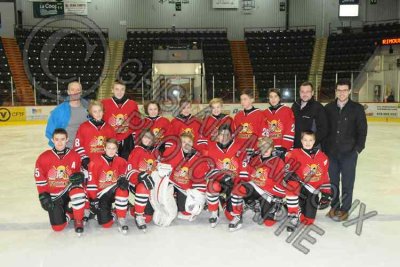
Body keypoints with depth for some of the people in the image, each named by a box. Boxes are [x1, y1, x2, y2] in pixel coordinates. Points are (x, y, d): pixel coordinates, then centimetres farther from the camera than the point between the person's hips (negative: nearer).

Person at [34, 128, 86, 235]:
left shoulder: (75, 156, -7)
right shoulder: (44, 158, -9)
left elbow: (79, 173, 6)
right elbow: (40, 179, -2)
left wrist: (79, 176, -17)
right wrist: (43, 196, -6)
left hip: (69, 188, 0)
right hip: (53, 195, 0)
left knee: (78, 193, -38)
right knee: (58, 227, -10)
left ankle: (78, 221, -12)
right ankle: (69, 213, 25)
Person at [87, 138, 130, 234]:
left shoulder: (120, 161, -1)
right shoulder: (96, 161, -11)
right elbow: (91, 182, -9)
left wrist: (122, 179, -6)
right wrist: (93, 200, -10)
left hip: (114, 191, 2)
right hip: (101, 195, -2)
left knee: (123, 190, -36)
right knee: (106, 224, -16)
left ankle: (121, 220, -23)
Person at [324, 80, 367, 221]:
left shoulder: (357, 108, -3)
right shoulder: (328, 108, 3)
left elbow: (362, 130, -1)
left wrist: (358, 148, -7)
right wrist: (323, 147, 3)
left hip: (349, 152, -2)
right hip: (331, 152, 2)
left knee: (347, 182, 5)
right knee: (332, 181, 11)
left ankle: (345, 209, 19)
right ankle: (334, 206, 26)